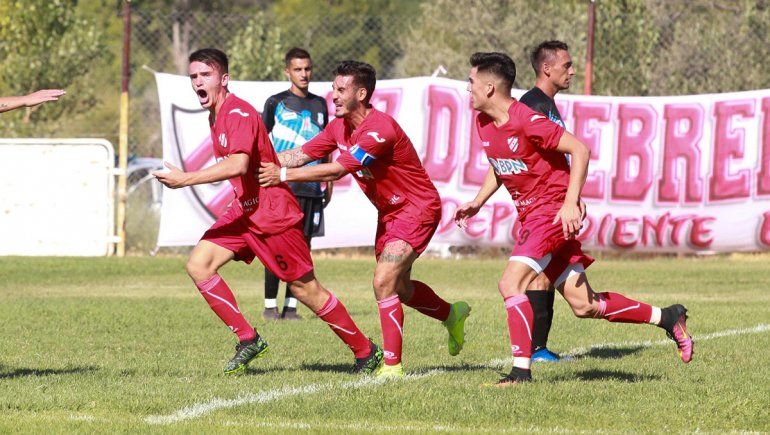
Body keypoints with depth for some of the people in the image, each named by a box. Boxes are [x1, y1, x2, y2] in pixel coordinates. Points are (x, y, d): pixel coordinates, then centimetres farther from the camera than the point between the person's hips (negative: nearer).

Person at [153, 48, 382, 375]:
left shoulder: (239, 114, -19)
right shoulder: (215, 115, 11)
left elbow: (238, 165, -35)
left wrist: (186, 179, -35)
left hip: (272, 213, -9)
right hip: (244, 211, 9)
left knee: (306, 290, -2)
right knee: (198, 265, -6)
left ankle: (366, 352, 12)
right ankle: (248, 340, -1)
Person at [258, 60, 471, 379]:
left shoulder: (381, 129, -29)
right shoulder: (339, 126, -1)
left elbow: (337, 170, -33)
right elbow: (302, 154, 0)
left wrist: (284, 175, -31)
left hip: (417, 208, -9)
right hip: (389, 211, 10)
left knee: (384, 283, -20)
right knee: (399, 288, 19)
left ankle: (392, 365, -13)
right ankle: (452, 315, 46)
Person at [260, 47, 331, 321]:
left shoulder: (319, 105, 14)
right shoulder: (276, 103, 1)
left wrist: (328, 182, 15)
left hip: (312, 189, 4)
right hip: (283, 186, -4)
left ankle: (291, 306, 7)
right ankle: (270, 305, 3)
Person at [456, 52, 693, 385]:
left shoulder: (526, 121, -20)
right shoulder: (483, 123, 6)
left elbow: (580, 150, -19)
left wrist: (571, 203, -24)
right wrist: (477, 202, 12)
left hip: (553, 211, -9)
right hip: (530, 216, 9)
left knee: (510, 284, -21)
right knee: (583, 305, 8)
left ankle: (521, 370, -19)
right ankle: (666, 317, 22)